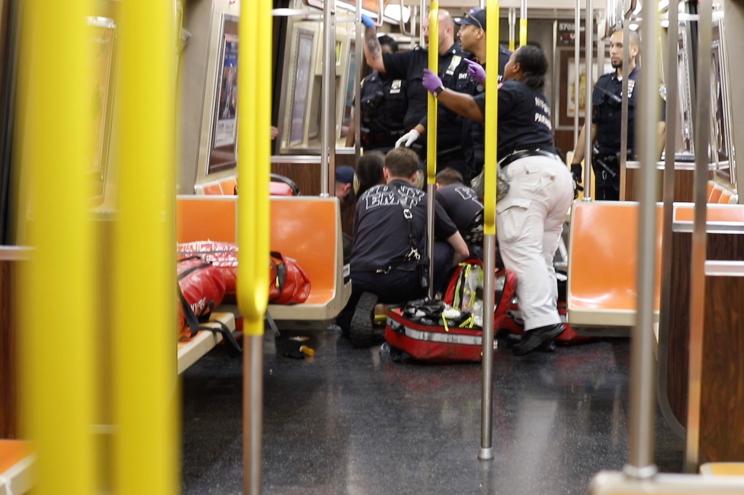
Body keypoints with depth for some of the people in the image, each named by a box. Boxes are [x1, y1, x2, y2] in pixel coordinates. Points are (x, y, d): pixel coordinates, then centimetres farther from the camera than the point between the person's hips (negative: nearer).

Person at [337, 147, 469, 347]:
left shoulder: (367, 196, 25)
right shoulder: (423, 199, 19)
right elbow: (463, 251, 24)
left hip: (358, 279, 2)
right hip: (401, 283, -2)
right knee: (444, 251, 24)